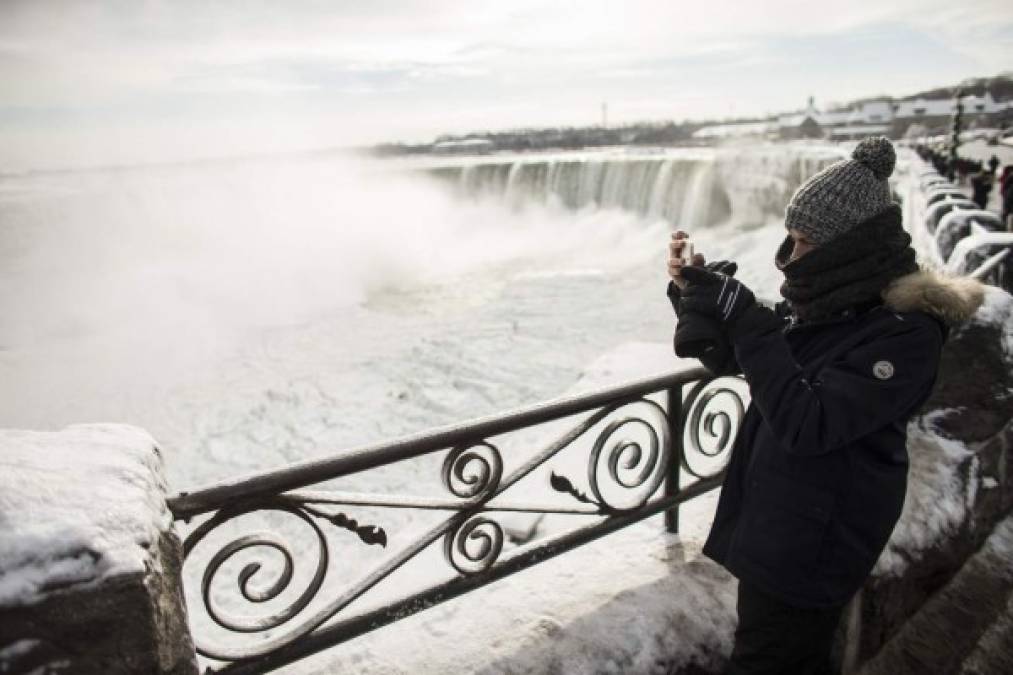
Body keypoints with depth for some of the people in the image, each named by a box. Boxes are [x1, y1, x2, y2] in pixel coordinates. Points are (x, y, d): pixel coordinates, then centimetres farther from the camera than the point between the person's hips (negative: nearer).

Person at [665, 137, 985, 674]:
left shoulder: (905, 332, -21)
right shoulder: (826, 304, 1)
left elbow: (806, 426, -29)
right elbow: (725, 357, 8)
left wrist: (745, 319, -31)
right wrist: (692, 293, -9)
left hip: (812, 543, -7)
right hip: (772, 520, 7)